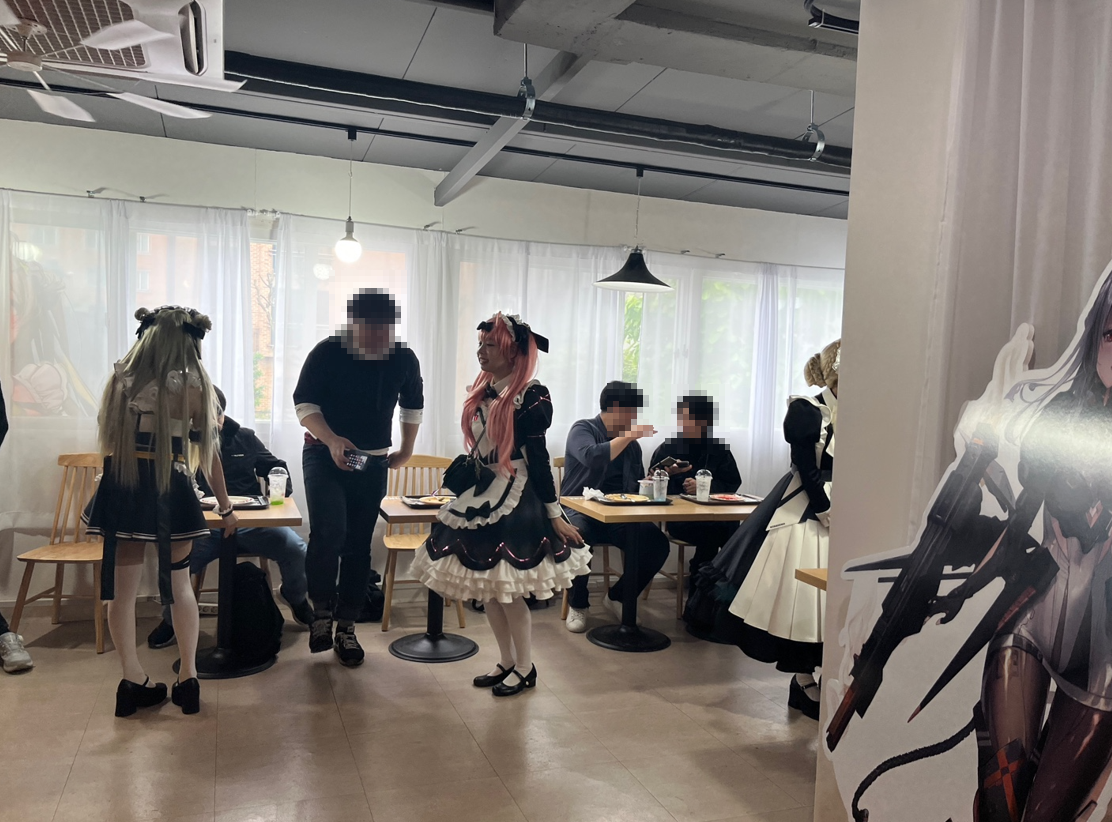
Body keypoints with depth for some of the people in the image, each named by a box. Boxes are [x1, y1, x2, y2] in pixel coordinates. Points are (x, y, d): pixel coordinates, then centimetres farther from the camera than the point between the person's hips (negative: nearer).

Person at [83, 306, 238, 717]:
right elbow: (208, 451, -1)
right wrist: (225, 506, 8)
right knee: (179, 583, 13)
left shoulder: (119, 378, 5)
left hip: (119, 487, 3)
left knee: (122, 587, 9)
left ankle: (133, 681, 16)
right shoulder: (192, 385, -5)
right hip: (169, 490, -2)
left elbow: (107, 438, 10)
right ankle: (188, 677, 16)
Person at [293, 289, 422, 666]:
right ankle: (322, 610, 3)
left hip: (373, 462, 3)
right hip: (325, 455, -3)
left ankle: (346, 628, 18)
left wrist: (406, 450, 14)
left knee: (358, 547, 6)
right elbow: (304, 402, -10)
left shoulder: (404, 359, -3)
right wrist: (332, 440, -26)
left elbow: (412, 405, 15)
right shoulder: (328, 352, -12)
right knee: (329, 531, -22)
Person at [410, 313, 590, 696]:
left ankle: (525, 668, 17)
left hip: (516, 499, -8)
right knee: (487, 587, 12)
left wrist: (555, 514, -12)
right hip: (482, 494, 8)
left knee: (508, 590, -2)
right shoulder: (482, 390, 9)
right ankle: (506, 662, 28)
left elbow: (537, 456, -13)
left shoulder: (531, 395, -12)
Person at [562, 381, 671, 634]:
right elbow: (592, 457, -25)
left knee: (658, 544, -19)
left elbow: (639, 486, 19)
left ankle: (618, 596, 6)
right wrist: (629, 435, -18)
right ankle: (578, 604, -8)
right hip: (580, 512, -5)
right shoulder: (582, 429, -3)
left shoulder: (632, 444, 14)